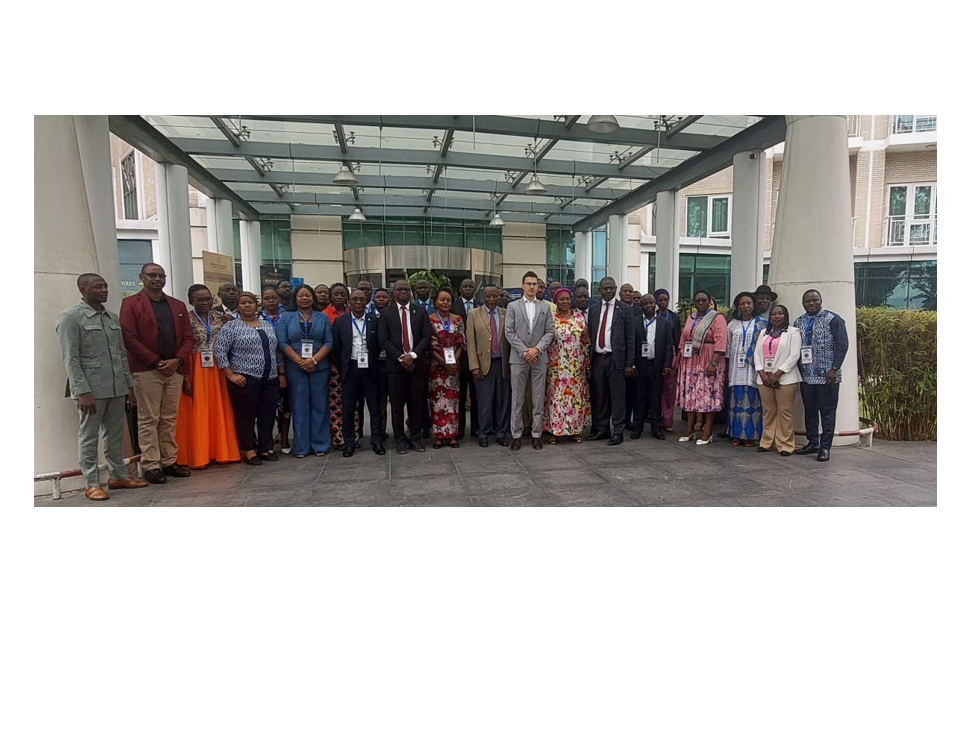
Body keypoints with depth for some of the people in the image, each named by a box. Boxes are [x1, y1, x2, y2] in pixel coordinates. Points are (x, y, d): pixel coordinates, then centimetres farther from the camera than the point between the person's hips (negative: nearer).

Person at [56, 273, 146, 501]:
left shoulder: (112, 317, 13)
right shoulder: (70, 317, -5)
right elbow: (70, 358, -10)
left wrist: (128, 385, 13)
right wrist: (82, 391, -16)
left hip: (117, 388, 6)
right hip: (91, 390, -6)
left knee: (114, 435, 13)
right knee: (89, 437, 4)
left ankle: (118, 476, 22)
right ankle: (92, 483, 11)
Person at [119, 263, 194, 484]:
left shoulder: (178, 306, 16)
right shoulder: (131, 304, 2)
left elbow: (188, 337, 11)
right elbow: (129, 338, -7)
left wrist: (177, 360, -6)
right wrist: (156, 362, -13)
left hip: (174, 369, 4)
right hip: (146, 371, -4)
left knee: (170, 419, 8)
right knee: (149, 420, 0)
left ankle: (169, 462, 15)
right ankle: (151, 466, 5)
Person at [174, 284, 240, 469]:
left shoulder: (220, 317, 8)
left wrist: (232, 322, -4)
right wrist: (185, 378, -14)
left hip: (218, 370, 4)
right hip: (195, 371, -4)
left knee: (219, 410, 8)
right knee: (198, 413, 2)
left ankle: (221, 452, 18)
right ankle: (198, 456, 11)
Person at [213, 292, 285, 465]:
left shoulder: (267, 325, 15)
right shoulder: (231, 326, -1)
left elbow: (277, 351, 18)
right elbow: (219, 350, -8)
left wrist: (281, 373, 13)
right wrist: (231, 375, -12)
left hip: (270, 379, 5)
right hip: (245, 379, -5)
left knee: (268, 414, 7)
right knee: (246, 415, 2)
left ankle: (266, 448, 18)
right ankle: (249, 451, 12)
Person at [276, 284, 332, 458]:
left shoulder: (323, 318, 9)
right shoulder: (286, 318, 8)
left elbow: (329, 342, 1)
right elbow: (282, 343, -1)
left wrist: (313, 360, -13)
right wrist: (300, 361, -12)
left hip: (319, 367, 1)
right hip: (295, 368, 0)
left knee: (319, 405, 3)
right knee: (299, 406, 2)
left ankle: (320, 445, 10)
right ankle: (301, 447, 8)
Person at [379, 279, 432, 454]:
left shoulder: (420, 311, 9)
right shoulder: (386, 313, 6)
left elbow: (426, 336, 1)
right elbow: (383, 339, -2)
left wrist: (412, 355, -12)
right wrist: (401, 357, -11)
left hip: (417, 363, 1)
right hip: (395, 364, -1)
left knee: (417, 403, 5)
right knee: (397, 404, 3)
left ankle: (416, 438, 16)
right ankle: (400, 439, 14)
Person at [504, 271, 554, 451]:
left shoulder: (545, 308, 11)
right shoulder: (513, 306, 5)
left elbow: (549, 332, 4)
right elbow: (509, 332, -3)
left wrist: (537, 349, -12)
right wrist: (524, 351, -11)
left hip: (539, 358, 2)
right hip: (518, 358, -2)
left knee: (538, 400, 4)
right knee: (517, 399, 2)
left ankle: (536, 434, 13)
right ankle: (516, 435, 10)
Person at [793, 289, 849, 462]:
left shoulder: (833, 319, -4)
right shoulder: (799, 322, 11)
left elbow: (842, 345, -8)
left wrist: (834, 369, -14)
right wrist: (799, 370, 6)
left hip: (827, 377, -5)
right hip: (806, 376, 5)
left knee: (827, 412, 1)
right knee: (809, 411, 11)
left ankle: (825, 447, 7)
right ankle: (812, 443, 22)